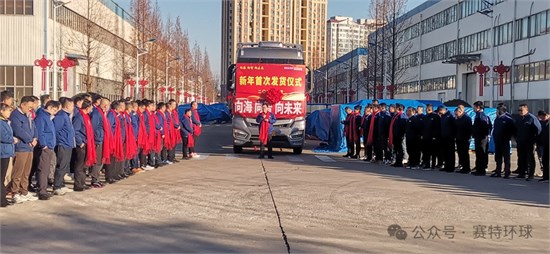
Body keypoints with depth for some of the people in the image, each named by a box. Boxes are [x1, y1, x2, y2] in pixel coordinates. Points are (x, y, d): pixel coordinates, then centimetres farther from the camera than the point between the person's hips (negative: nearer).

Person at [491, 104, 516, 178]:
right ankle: (498, 172, 18)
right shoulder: (497, 119, 12)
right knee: (498, 157, 11)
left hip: (505, 142, -7)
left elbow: (513, 130, -10)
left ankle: (507, 173, 2)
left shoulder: (508, 119, -10)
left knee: (506, 157, -2)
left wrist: (508, 137, -10)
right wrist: (494, 136, 12)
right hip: (497, 141, 7)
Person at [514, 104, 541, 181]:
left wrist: (534, 138, -8)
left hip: (529, 143, -7)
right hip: (520, 142, 7)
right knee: (521, 158, 10)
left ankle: (531, 175, -2)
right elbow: (515, 129, 24)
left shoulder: (532, 118, -8)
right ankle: (522, 173, 18)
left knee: (530, 159, -4)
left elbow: (538, 128, -10)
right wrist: (516, 137, 13)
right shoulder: (519, 119, 13)